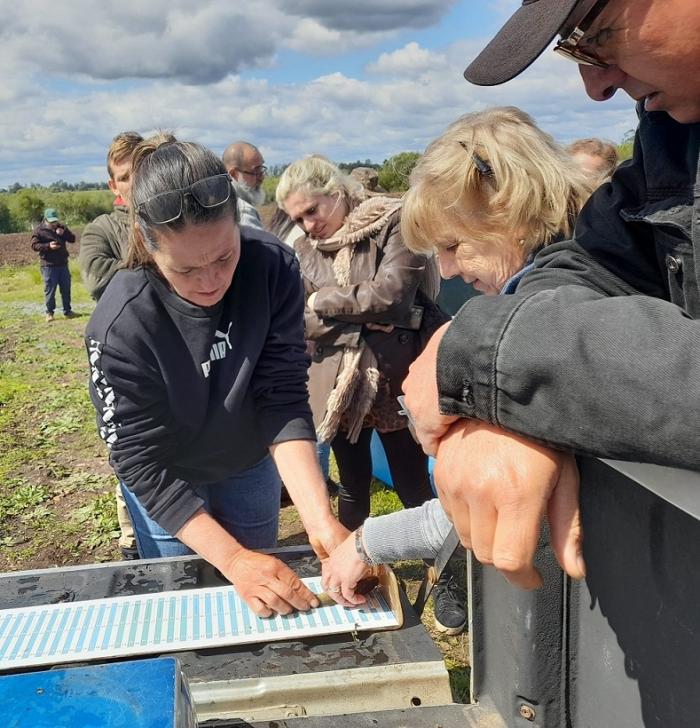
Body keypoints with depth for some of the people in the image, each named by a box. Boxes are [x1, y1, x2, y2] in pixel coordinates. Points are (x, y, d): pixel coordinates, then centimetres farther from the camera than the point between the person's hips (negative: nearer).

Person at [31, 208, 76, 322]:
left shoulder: (62, 227, 10)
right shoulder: (39, 230, -4)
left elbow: (72, 239, 6)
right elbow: (34, 245, -9)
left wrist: (64, 233, -13)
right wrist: (48, 246, -23)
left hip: (63, 263, 5)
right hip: (48, 265, -4)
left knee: (66, 288, 9)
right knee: (50, 289, -2)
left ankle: (67, 311, 20)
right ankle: (49, 312, 9)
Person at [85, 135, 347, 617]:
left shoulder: (273, 268, -27)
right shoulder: (121, 326, -33)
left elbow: (283, 399, -26)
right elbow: (143, 463, -27)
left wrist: (321, 521, -37)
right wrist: (231, 557, -36)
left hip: (250, 464, 2)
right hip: (166, 486, -2)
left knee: (262, 604, 19)